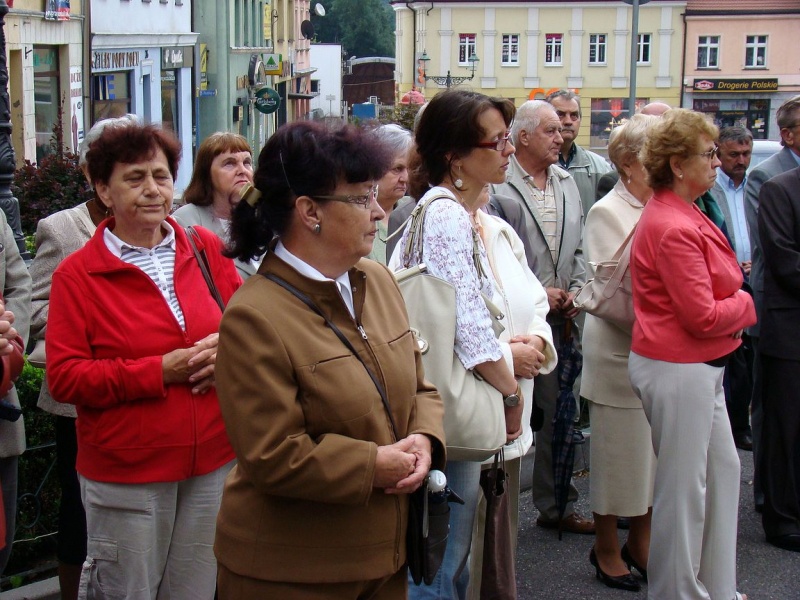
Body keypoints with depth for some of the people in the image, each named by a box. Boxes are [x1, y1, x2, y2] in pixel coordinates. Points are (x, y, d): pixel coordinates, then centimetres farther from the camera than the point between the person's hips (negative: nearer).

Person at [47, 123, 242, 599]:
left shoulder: (207, 250, 4)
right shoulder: (77, 274, -7)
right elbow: (64, 377, -11)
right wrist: (160, 371, -19)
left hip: (214, 463, 4)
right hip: (127, 475, -3)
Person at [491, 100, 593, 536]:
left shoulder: (566, 184, 13)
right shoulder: (498, 186, -10)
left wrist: (575, 289, 2)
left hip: (558, 317, 6)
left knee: (556, 414, 11)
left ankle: (555, 505, 22)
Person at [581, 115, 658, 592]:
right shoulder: (607, 213, -9)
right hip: (619, 350, -5)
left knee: (653, 450, 11)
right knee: (618, 449, 5)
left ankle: (641, 542, 28)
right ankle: (607, 548, 22)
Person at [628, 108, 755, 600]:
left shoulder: (684, 215, 10)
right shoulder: (674, 228, -22)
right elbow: (703, 316, -22)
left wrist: (733, 300, -4)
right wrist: (746, 304, -4)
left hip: (701, 366, 11)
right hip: (677, 370, -11)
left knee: (723, 470, 18)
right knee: (683, 486, 2)